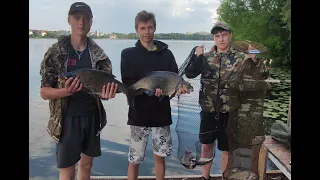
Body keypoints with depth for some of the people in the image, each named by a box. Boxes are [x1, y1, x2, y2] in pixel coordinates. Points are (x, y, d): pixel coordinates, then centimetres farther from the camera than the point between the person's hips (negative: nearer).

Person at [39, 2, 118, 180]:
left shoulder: (99, 54, 0)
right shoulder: (56, 52, -8)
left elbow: (106, 83, 2)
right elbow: (44, 92, -8)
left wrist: (107, 92, -22)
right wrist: (65, 91, -28)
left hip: (92, 116, 3)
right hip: (68, 118, -3)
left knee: (86, 163, 19)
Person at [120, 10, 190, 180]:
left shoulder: (166, 53, 7)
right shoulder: (128, 54, 0)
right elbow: (128, 83, -9)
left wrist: (178, 87, -21)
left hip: (161, 113, 2)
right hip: (139, 114, -2)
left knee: (159, 156, 14)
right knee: (134, 159, 5)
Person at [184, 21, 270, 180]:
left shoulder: (240, 57, -5)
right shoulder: (206, 57, 2)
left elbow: (262, 74, -9)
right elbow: (189, 74, -4)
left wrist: (255, 60, -28)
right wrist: (196, 56, -19)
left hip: (229, 112, -2)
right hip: (208, 111, 2)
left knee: (226, 149, 12)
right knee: (206, 146, 15)